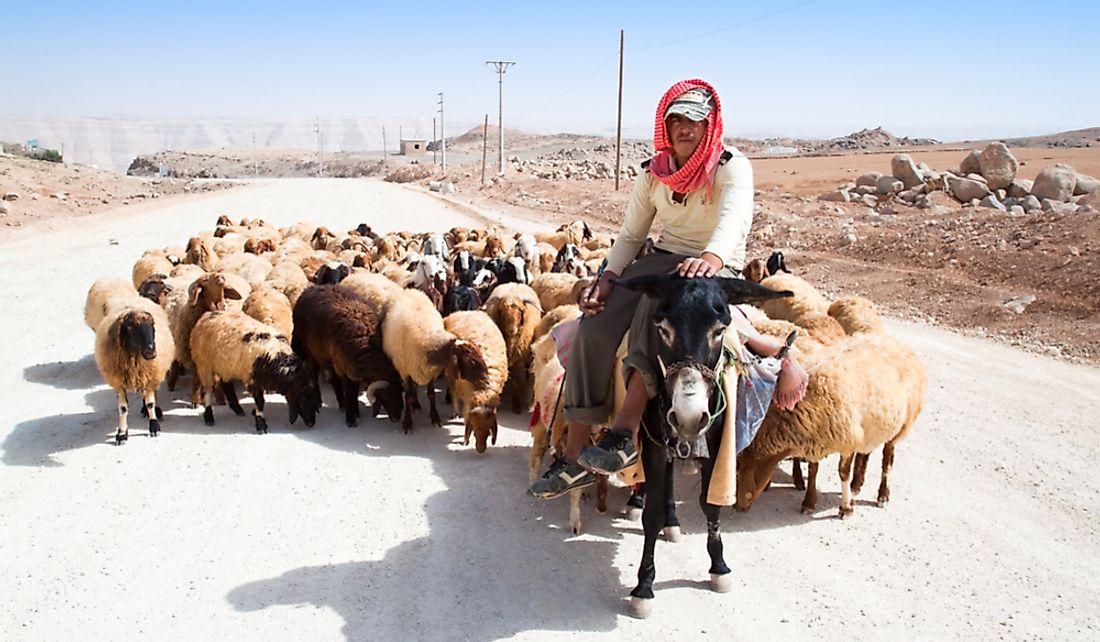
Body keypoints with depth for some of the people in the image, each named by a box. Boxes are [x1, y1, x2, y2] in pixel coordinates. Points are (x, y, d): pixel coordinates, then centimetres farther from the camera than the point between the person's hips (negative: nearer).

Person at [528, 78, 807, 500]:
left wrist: (712, 257, -52)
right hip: (663, 259, 5)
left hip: (718, 270, -5)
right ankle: (574, 457, -17)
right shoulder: (654, 173, 7)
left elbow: (733, 218, -29)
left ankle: (626, 430, -42)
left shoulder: (732, 166, -9)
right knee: (595, 327, -20)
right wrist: (606, 279, -8)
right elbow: (630, 235, 10)